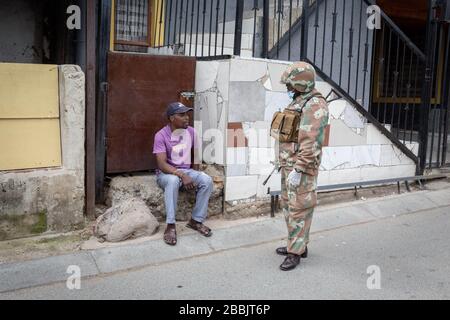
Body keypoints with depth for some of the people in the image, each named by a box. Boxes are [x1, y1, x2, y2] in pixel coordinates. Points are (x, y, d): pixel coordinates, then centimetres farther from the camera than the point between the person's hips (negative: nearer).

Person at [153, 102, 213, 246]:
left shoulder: (191, 132, -1)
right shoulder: (161, 135, -17)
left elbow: (195, 153, 15)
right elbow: (162, 164, -25)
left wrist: (195, 174, 10)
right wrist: (181, 175, -36)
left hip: (187, 171, 5)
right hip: (166, 173, -5)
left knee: (207, 180, -23)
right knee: (173, 181, -40)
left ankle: (196, 220, -13)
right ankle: (171, 225, -33)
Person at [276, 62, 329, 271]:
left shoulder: (315, 105, -16)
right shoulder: (297, 102, 15)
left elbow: (310, 142, -22)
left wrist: (298, 170, -24)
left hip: (301, 168, -10)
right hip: (289, 165, 10)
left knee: (299, 209, -3)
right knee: (288, 206, 16)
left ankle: (296, 252, 6)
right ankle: (297, 244, 28)